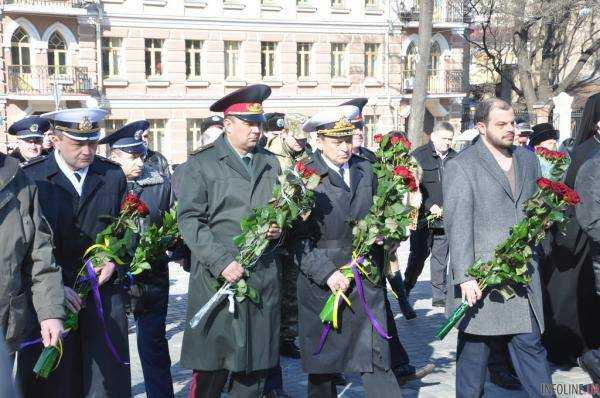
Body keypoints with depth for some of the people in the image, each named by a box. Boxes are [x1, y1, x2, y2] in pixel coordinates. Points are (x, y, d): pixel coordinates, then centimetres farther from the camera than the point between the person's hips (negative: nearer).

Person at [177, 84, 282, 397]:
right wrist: (222, 262, -18)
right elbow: (190, 222, -8)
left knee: (257, 364, 10)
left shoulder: (270, 164, 15)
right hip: (218, 278, -5)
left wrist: (278, 229, 2)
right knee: (212, 365, -1)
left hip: (264, 278, 5)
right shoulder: (199, 165, -2)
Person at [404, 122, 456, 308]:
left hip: (446, 217, 4)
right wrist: (430, 206, -14)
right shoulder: (419, 155, -4)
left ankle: (439, 295, 17)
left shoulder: (455, 158, 9)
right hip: (423, 216, -4)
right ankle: (405, 291, 17)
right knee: (418, 255, 1)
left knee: (441, 258, 9)